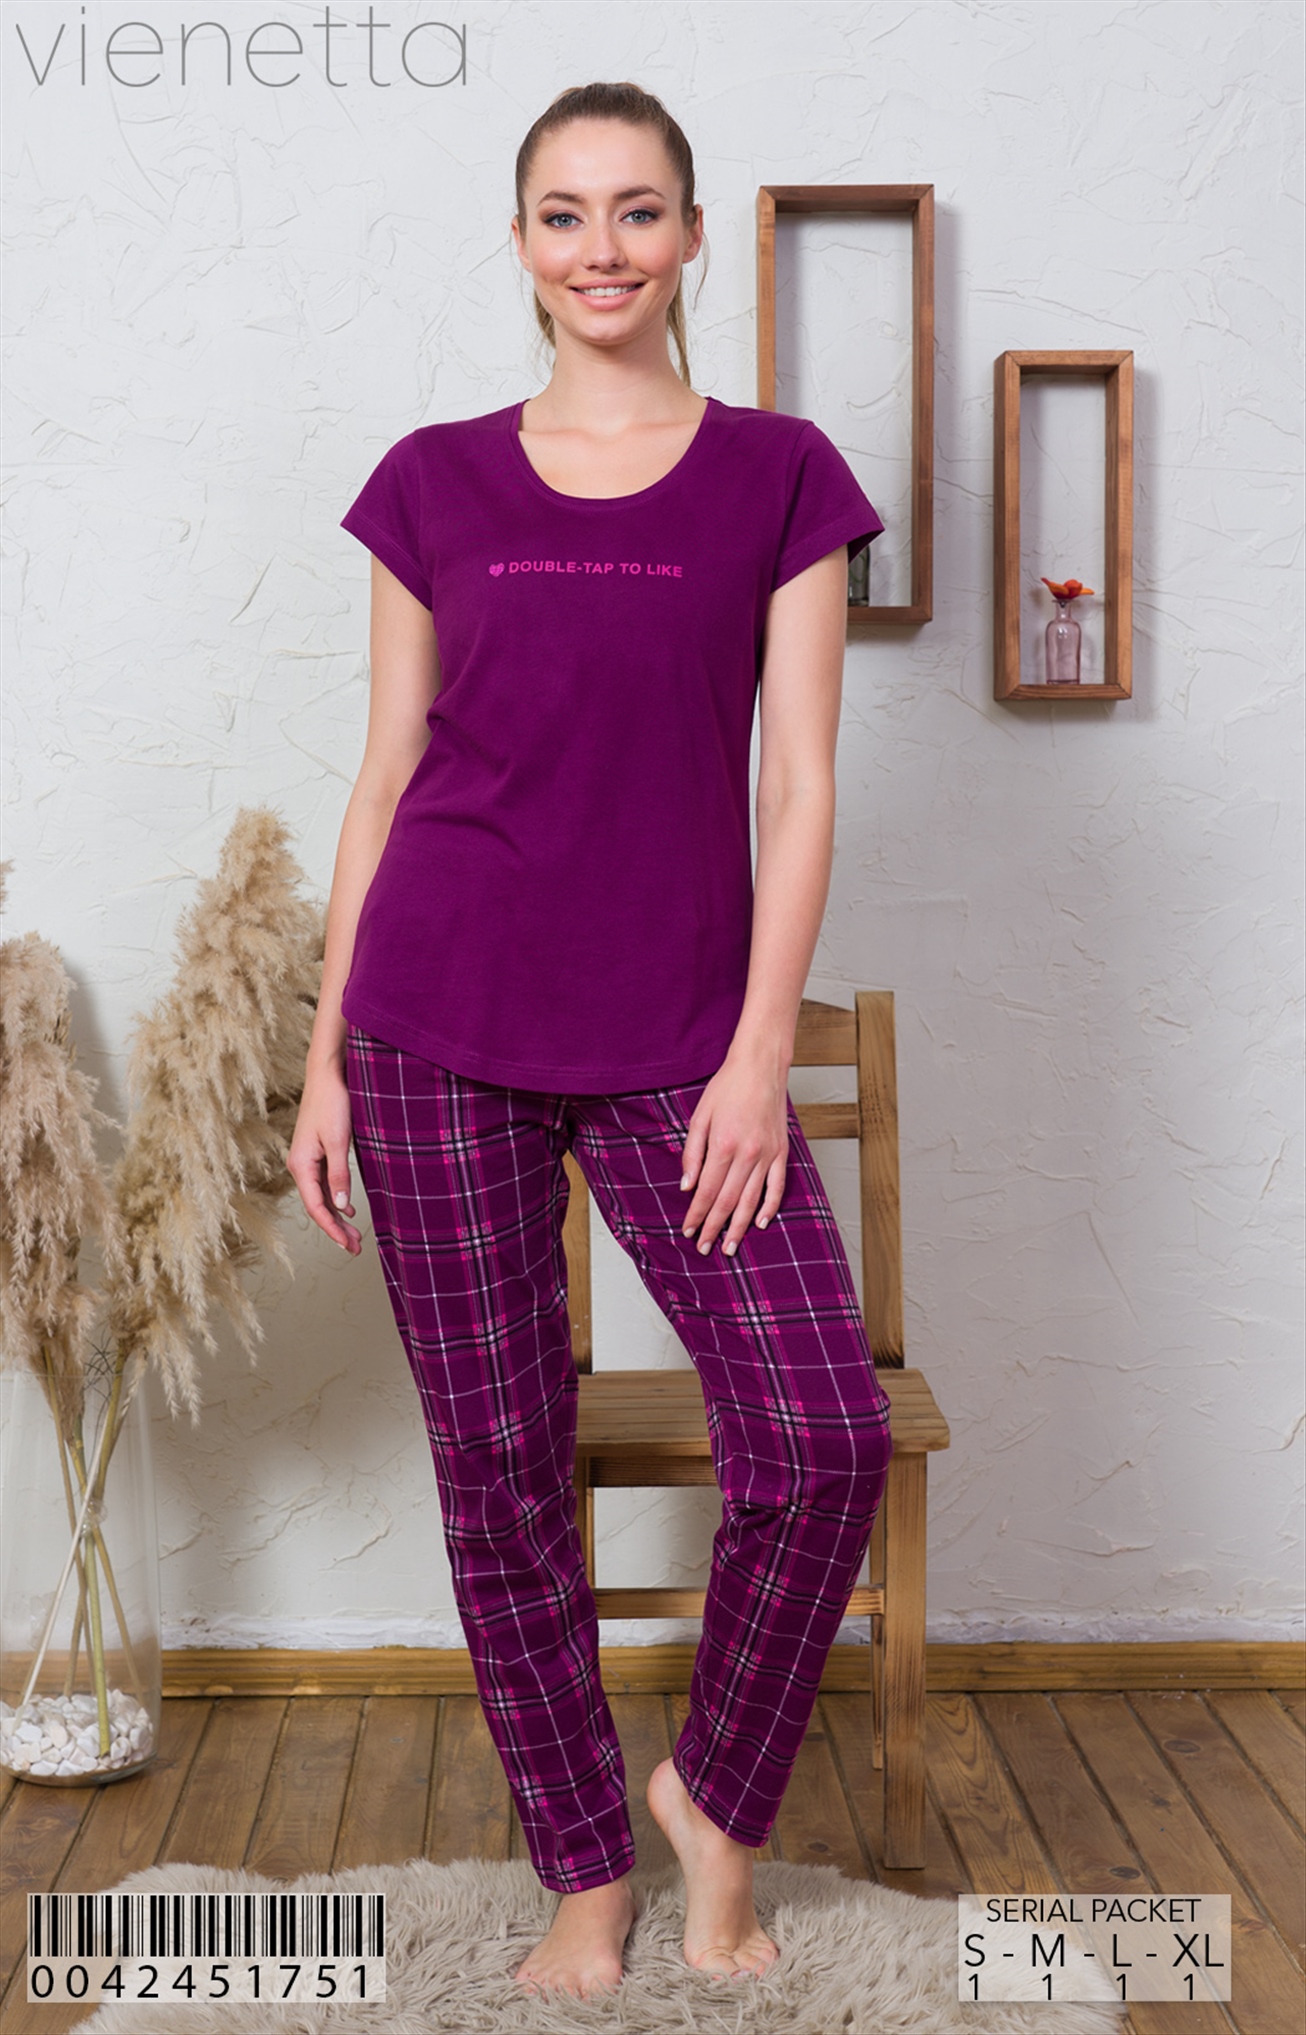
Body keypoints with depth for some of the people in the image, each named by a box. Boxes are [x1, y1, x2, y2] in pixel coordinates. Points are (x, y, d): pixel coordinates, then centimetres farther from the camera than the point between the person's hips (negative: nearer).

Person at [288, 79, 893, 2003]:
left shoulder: (777, 474, 5)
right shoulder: (436, 482, 8)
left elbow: (798, 784, 1)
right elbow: (385, 774, 9)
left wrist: (760, 1051, -7)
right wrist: (327, 1050, 6)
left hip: (679, 1035, 0)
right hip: (445, 1029, 1)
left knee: (825, 1435, -10)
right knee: (501, 1463, 5)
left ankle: (718, 1807, 17)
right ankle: (586, 1880, 22)